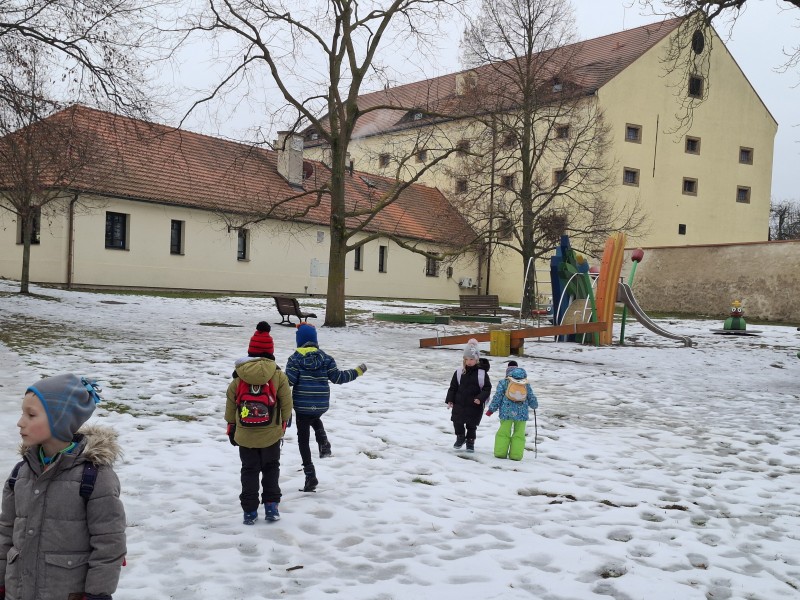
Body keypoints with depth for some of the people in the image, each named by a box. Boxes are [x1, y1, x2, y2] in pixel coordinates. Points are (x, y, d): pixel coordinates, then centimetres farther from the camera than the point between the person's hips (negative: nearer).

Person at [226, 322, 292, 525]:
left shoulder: (238, 377, -3)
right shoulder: (278, 376, -9)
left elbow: (230, 405, 5)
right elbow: (286, 404, -2)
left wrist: (231, 428, 18)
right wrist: (284, 423, 14)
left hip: (245, 435, 1)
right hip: (271, 434, -1)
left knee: (249, 471, 13)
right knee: (271, 469, 17)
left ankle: (249, 511, 13)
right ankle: (271, 506, 14)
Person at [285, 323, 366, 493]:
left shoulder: (295, 358, -8)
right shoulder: (325, 358, 0)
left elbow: (289, 380, -15)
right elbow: (337, 377, -1)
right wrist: (357, 372, 12)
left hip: (302, 405, -3)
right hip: (322, 405, 3)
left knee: (303, 439, 7)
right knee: (315, 418, 37)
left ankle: (310, 475, 4)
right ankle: (323, 443, 12)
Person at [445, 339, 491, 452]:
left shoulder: (481, 373, -8)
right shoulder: (459, 372, 0)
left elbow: (487, 388, -5)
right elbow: (453, 387, 6)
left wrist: (481, 398, -19)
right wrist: (450, 400, 0)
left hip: (475, 405, -2)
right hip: (459, 404, 2)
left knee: (472, 425, 8)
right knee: (457, 422, 5)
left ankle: (470, 442, 26)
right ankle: (460, 437, 30)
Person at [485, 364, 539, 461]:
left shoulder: (503, 383, 0)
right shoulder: (526, 385, 5)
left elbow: (497, 397, -2)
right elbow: (532, 398, 13)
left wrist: (491, 409, 5)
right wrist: (535, 405, 35)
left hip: (506, 412, -1)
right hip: (522, 413, 1)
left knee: (503, 432, 8)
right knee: (519, 434, 7)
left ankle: (500, 453, 5)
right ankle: (516, 455, 2)